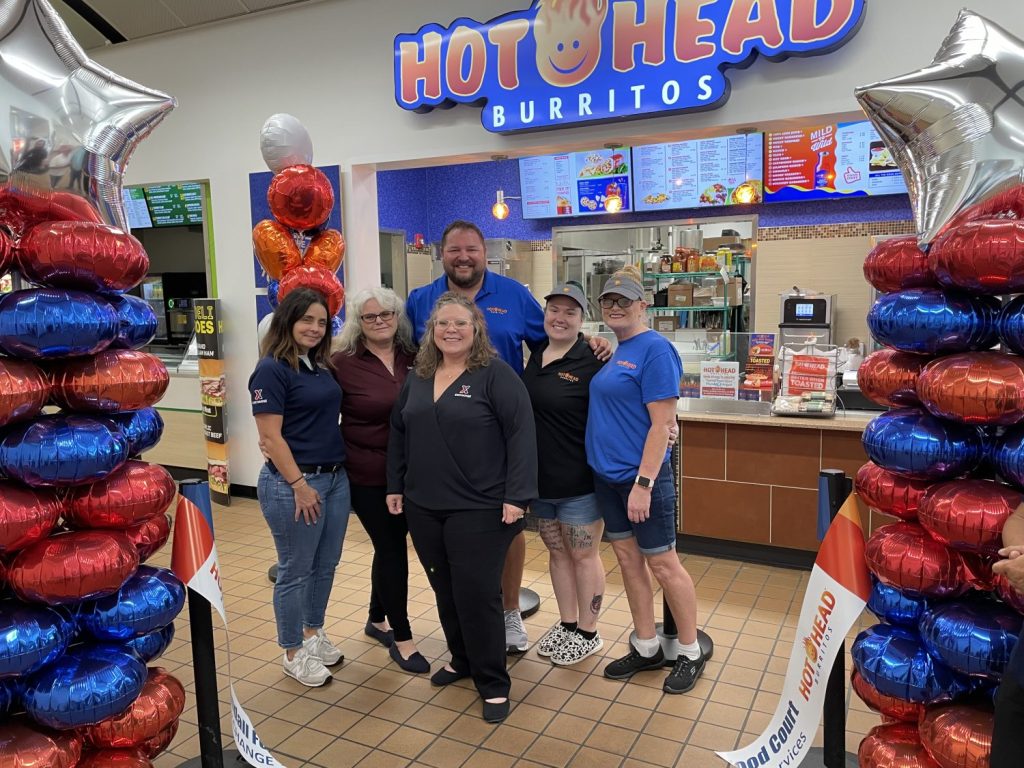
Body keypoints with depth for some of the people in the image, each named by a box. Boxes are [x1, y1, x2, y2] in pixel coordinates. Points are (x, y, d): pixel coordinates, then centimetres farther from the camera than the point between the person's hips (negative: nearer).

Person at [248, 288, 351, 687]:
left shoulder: (321, 365, 10)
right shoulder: (272, 369, -13)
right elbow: (270, 437, -16)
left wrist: (335, 472, 9)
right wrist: (299, 485, -17)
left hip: (336, 477, 8)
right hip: (292, 483, -8)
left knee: (325, 565, 18)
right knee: (296, 571, 7)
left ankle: (313, 634, 38)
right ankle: (294, 654, 24)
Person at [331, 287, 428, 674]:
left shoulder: (414, 358, 0)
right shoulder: (343, 363, -10)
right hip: (368, 476, -4)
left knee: (390, 545, 19)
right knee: (393, 550, 2)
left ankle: (377, 619, 40)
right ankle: (401, 638, 20)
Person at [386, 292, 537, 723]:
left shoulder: (496, 375, -10)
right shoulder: (418, 378, 10)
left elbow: (521, 435, -14)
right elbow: (398, 434, 17)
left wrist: (517, 496, -18)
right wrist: (395, 487, 14)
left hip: (480, 509, -6)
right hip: (423, 507, 6)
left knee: (477, 593, -1)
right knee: (444, 588, 16)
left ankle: (493, 683, 16)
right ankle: (462, 659, 37)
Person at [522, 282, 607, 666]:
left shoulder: (592, 360, -14)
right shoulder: (533, 356, 4)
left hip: (578, 483, -6)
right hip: (539, 479, 6)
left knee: (584, 555, 9)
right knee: (557, 552, 18)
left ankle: (588, 634, 26)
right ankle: (566, 624, 36)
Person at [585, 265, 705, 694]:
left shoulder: (654, 349, -14)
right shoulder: (612, 352, 10)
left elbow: (662, 423, -19)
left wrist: (643, 483, -22)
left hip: (641, 477, -8)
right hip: (607, 476, 8)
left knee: (662, 563, 4)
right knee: (627, 560, 15)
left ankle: (690, 654, 23)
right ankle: (647, 649, 30)